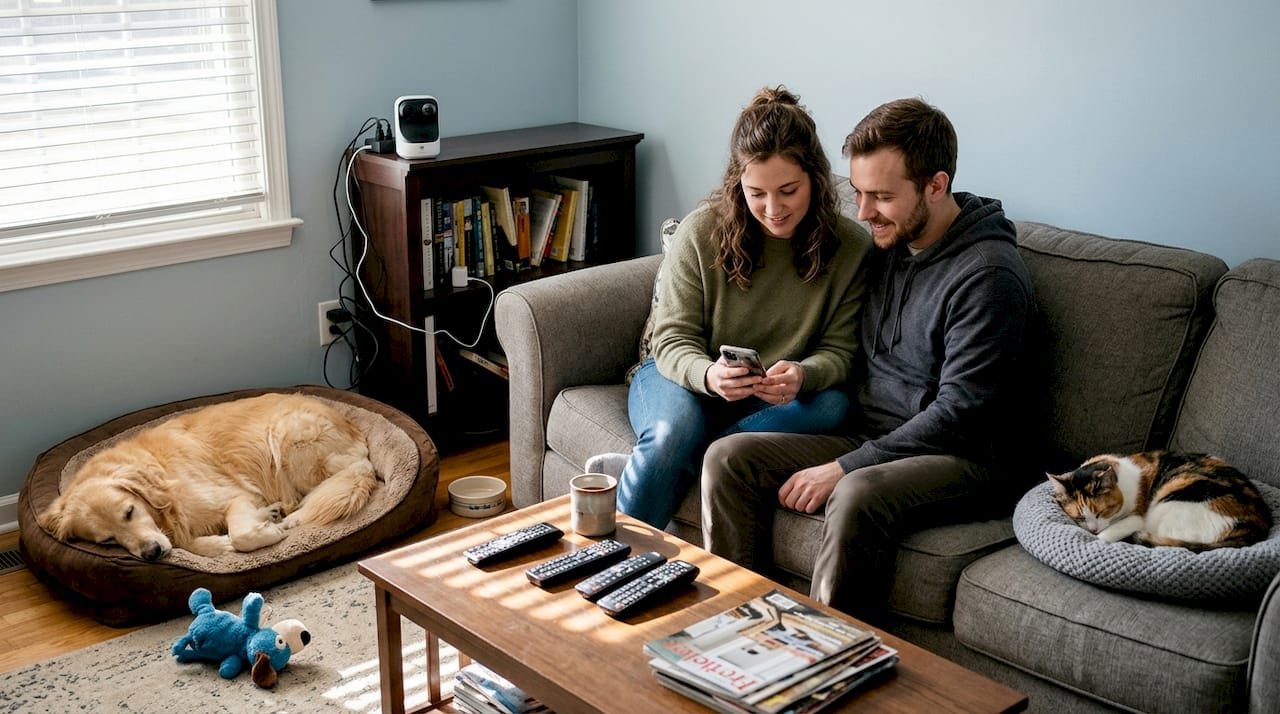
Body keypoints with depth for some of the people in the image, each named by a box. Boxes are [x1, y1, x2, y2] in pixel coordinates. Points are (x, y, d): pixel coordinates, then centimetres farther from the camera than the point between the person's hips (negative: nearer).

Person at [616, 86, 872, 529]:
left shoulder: (850, 247, -9)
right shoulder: (701, 231, -12)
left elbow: (839, 351, -7)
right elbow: (673, 339, -9)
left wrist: (803, 375, -32)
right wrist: (707, 374, -33)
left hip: (777, 400, 2)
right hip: (687, 378, -1)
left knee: (833, 404, -31)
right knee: (674, 433, -35)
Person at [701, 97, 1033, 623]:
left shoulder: (989, 274, -16)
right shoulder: (886, 242, 9)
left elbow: (958, 412, -19)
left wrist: (843, 468, -19)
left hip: (956, 457, -7)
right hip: (862, 435, 8)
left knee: (859, 495, -38)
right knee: (728, 457, -11)